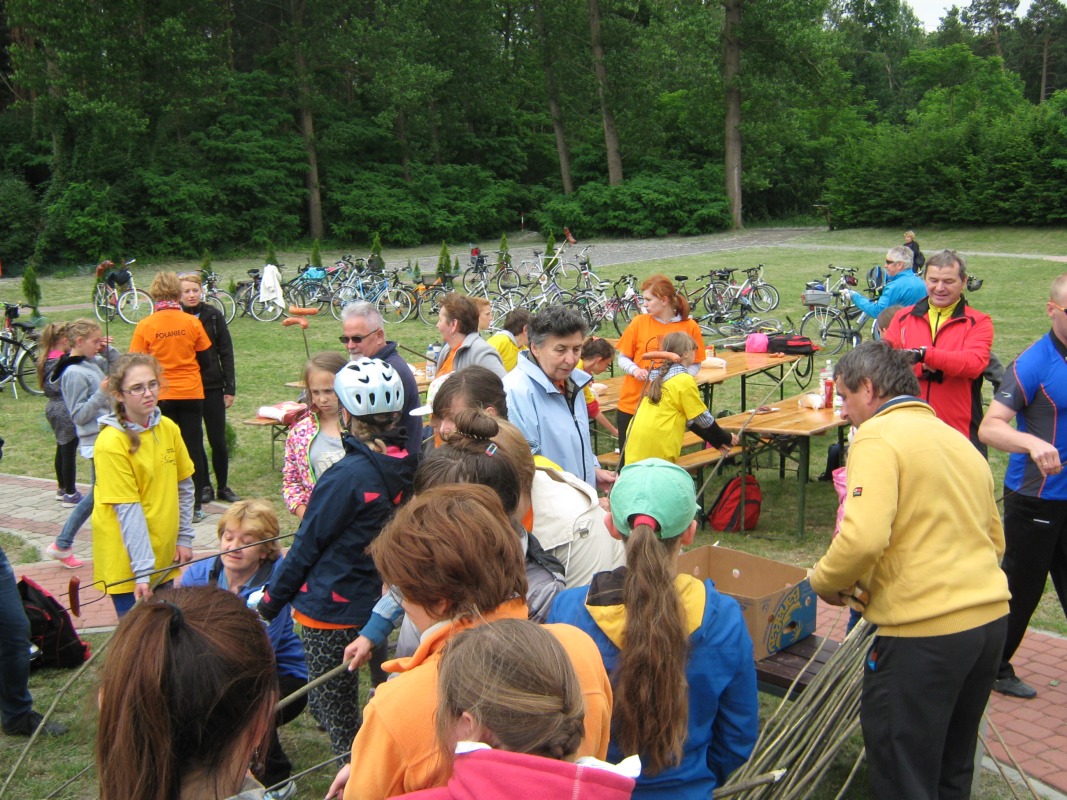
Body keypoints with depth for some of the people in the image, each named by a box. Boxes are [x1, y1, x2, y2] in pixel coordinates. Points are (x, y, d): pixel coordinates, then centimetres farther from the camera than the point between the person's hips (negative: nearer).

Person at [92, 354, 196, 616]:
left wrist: (184, 538, 7)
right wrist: (142, 569, -19)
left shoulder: (168, 429, 0)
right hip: (127, 558, -5)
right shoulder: (111, 443, -17)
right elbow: (128, 509, -19)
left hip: (164, 554, 6)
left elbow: (184, 486, 9)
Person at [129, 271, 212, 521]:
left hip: (161, 396, 0)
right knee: (193, 448, 7)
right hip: (191, 393, 0)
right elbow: (204, 354, 5)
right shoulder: (192, 322, -5)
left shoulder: (145, 326, -7)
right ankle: (195, 507, 10)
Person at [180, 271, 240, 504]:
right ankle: (204, 487, 19)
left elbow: (226, 353, 2)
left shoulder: (213, 316, 1)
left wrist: (230, 388, -1)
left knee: (218, 440, 4)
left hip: (212, 386, 0)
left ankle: (223, 487, 17)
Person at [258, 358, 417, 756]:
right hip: (379, 599, 7)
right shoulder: (403, 465, -2)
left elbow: (308, 544, -15)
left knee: (335, 713, 7)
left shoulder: (348, 475, -24)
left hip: (333, 607, -7)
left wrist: (271, 601, -4)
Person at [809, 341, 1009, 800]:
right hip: (990, 617, 9)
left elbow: (863, 536, -23)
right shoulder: (958, 440, 16)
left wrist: (827, 581, -5)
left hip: (925, 629, -9)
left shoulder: (878, 437, -10)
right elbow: (993, 539, 23)